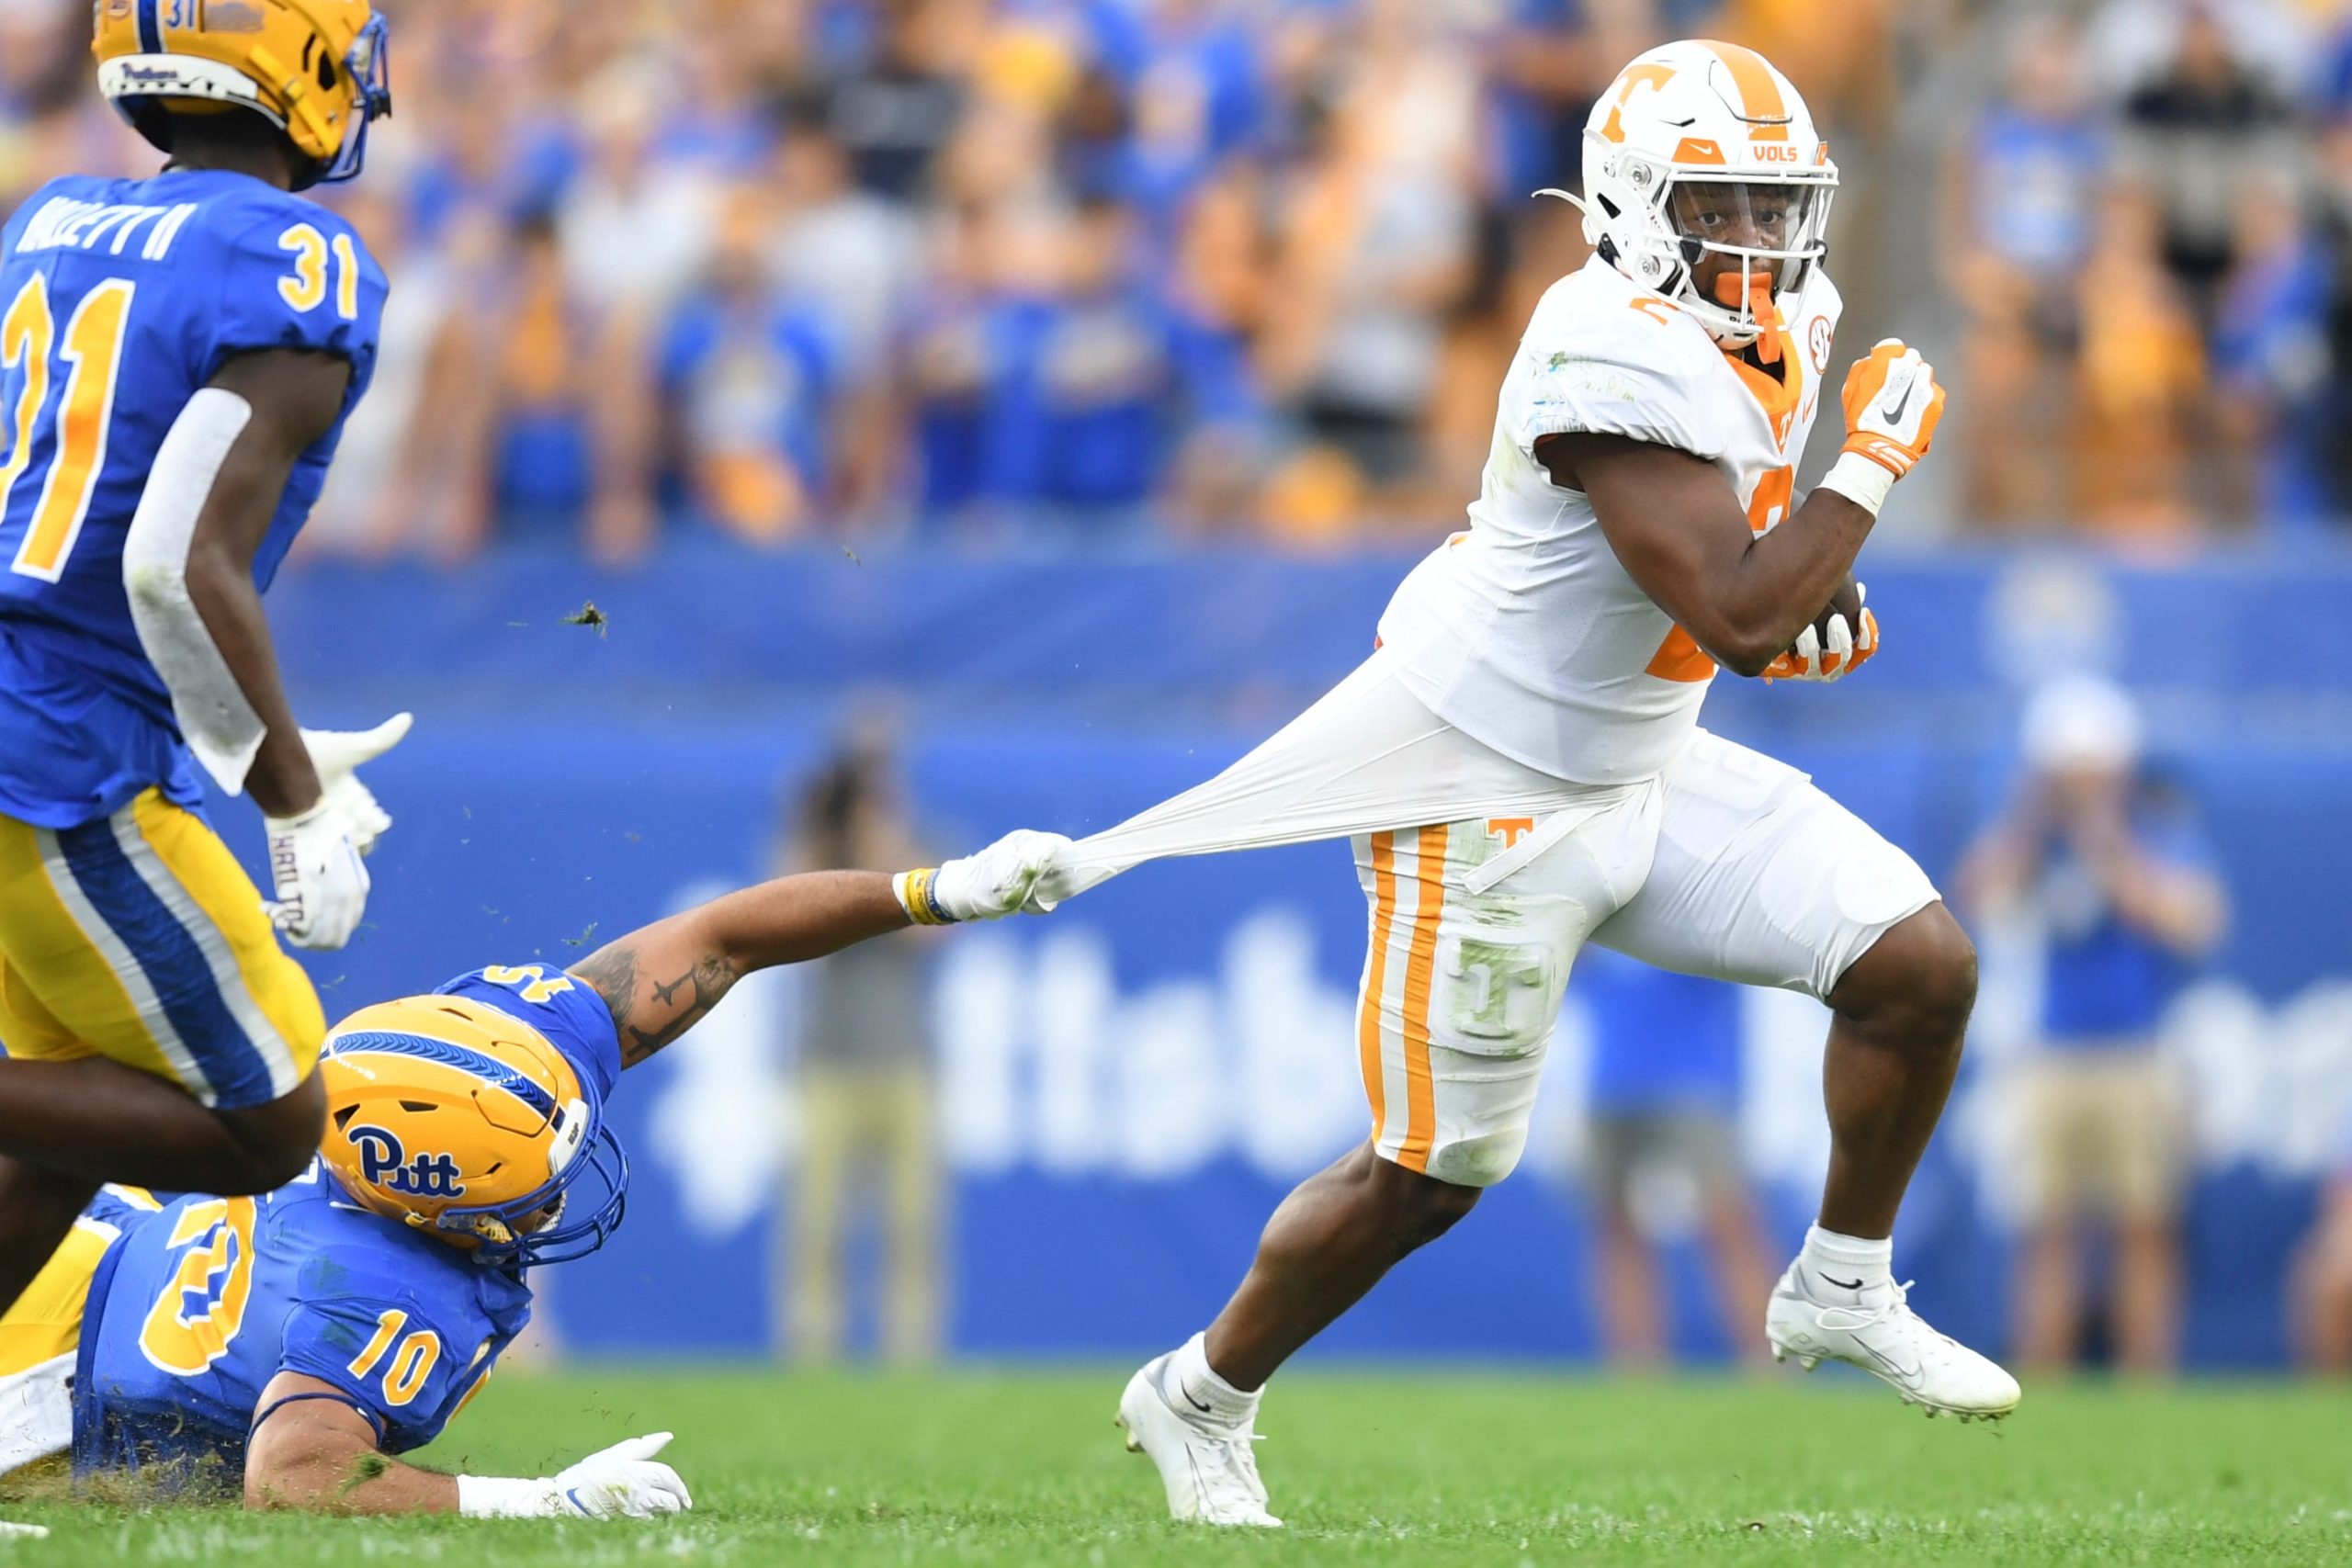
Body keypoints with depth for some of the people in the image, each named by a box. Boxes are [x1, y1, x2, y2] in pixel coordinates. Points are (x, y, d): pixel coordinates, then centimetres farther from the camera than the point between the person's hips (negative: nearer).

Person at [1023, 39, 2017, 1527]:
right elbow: (1738, 619, -33)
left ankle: (1844, 1293, 17)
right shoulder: (1623, 359, -27)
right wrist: (1877, 457, -25)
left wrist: (1805, 608, 0)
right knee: (1428, 1177, 2)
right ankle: (1200, 1398, 26)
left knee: (1923, 963, -3)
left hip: (1642, 777, 9)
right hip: (1492, 804, -9)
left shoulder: (1760, 344, 3)